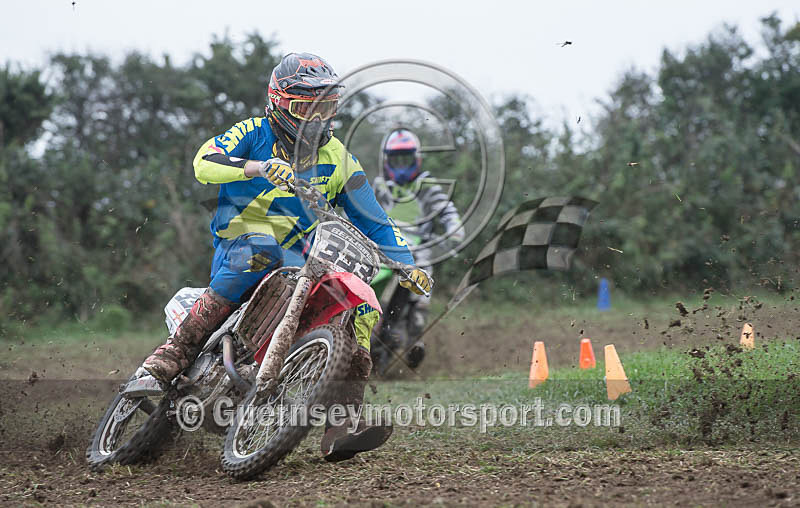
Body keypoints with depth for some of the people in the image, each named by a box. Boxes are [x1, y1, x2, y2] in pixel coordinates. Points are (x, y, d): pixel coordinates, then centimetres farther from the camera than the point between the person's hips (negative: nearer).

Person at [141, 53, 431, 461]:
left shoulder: (338, 161, 11)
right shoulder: (254, 134, 1)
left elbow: (372, 220, 12)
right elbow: (204, 163, -17)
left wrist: (406, 265, -3)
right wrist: (260, 167, -33)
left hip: (295, 262, 5)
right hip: (238, 242, -4)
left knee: (363, 305, -15)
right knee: (261, 251, -39)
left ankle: (341, 429, -18)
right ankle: (175, 351, -36)